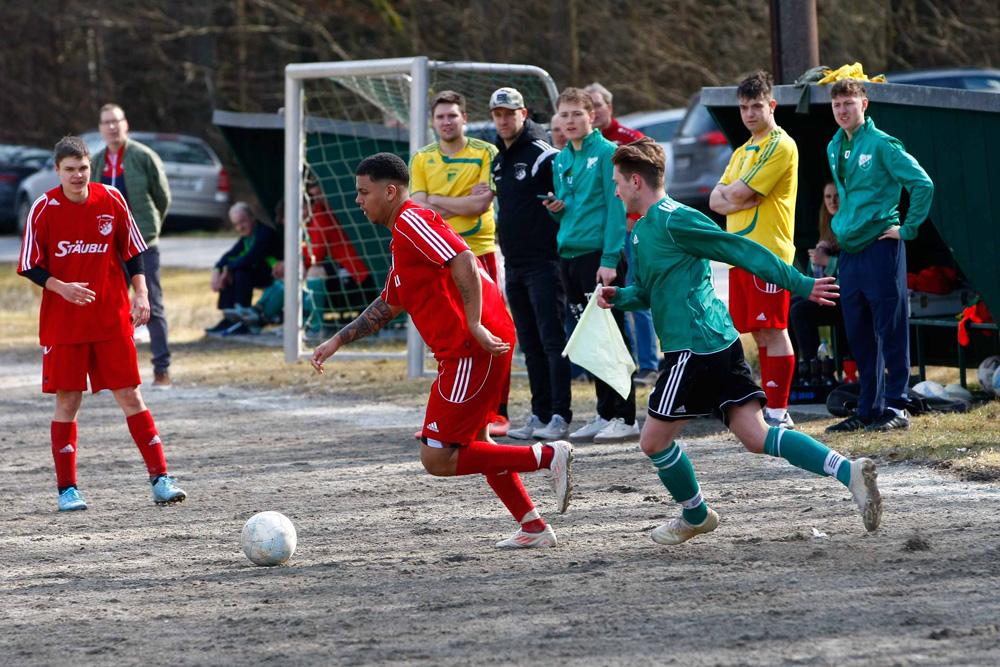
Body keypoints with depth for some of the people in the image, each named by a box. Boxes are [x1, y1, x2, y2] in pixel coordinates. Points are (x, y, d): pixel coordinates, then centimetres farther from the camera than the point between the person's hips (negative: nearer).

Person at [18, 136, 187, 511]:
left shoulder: (111, 201, 0)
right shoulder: (44, 208, -5)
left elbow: (133, 252, 9)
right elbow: (30, 266, -2)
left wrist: (140, 291, -4)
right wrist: (61, 287, -18)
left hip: (111, 319, 1)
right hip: (62, 322, -1)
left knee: (130, 396, 0)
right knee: (68, 402, 0)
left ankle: (160, 479, 1)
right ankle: (67, 489, 8)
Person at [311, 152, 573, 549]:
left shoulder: (412, 221, -10)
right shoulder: (402, 237, 23)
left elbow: (464, 261, -24)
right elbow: (386, 307, 34)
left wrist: (475, 325, -30)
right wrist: (337, 341, 30)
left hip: (473, 350, -11)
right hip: (465, 351, 11)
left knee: (437, 459, -10)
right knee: (473, 444, 22)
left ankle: (548, 457, -9)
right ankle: (534, 529, 24)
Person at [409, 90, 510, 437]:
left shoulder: (486, 153, 0)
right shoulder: (422, 159, 11)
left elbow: (481, 204, -10)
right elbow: (419, 208, 0)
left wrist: (437, 201, -6)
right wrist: (463, 203, -9)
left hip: (480, 251, -3)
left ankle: (497, 413, -1)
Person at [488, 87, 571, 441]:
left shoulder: (543, 155, -10)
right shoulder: (498, 159, 16)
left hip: (543, 262, -8)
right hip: (513, 264, 8)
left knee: (552, 340, -9)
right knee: (530, 345, 10)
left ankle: (560, 417, -10)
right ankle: (540, 415, 14)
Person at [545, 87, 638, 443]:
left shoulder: (606, 152, -6)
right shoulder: (561, 160, 16)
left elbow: (616, 207, -12)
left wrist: (610, 259, -18)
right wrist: (556, 209, 0)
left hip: (601, 254, -7)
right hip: (569, 254, 7)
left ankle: (624, 417, -4)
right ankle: (605, 414, 15)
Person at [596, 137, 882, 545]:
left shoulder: (673, 220, -10)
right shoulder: (641, 231, 20)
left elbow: (741, 251, -12)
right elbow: (649, 291, 31)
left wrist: (799, 285, -14)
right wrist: (619, 297, 9)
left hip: (696, 348, -9)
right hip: (721, 343, 9)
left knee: (654, 441, 4)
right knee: (756, 437, -1)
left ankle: (695, 516, 22)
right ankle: (848, 472, -15)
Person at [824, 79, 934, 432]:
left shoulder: (881, 144, -10)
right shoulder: (835, 148, 12)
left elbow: (922, 184, -13)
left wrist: (908, 229, -11)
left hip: (880, 247, -7)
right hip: (849, 249, 8)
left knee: (890, 330, -4)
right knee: (859, 335, 9)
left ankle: (896, 407, -1)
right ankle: (869, 408, 16)